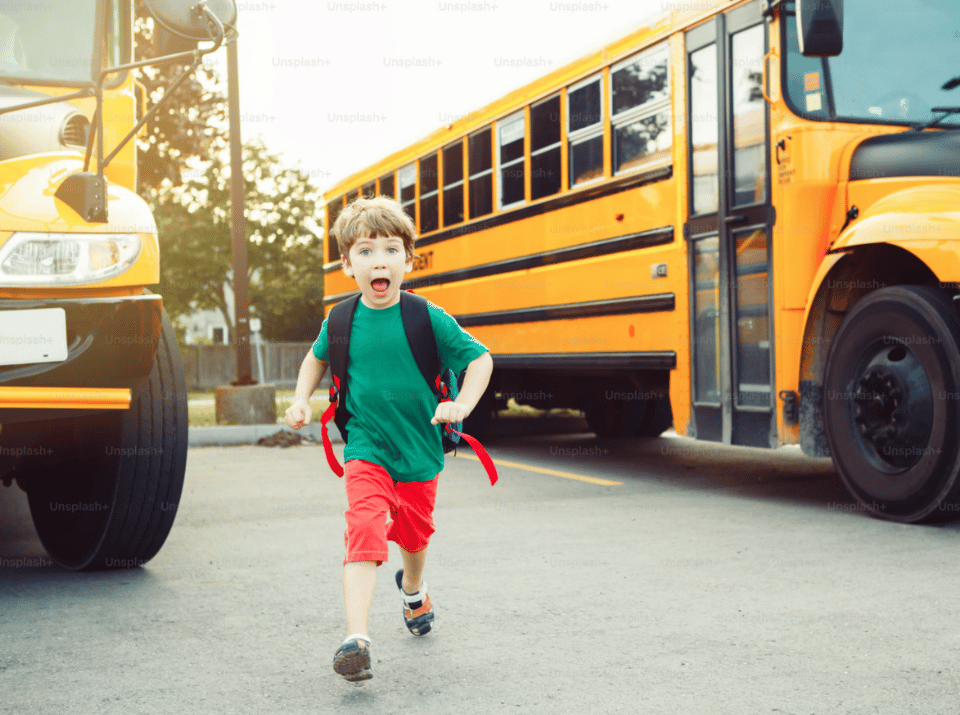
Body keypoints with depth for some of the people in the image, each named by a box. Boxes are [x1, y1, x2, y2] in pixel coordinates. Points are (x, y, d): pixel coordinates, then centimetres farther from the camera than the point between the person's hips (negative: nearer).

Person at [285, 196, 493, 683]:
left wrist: (462, 403, -22)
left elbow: (480, 358, -6)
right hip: (366, 452, -1)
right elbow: (317, 358, 16)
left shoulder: (428, 318, -14)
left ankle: (412, 588, 54)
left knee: (414, 534, 20)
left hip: (419, 450, 1)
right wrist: (300, 401, 2)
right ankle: (355, 638, -23)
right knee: (364, 533, -20)